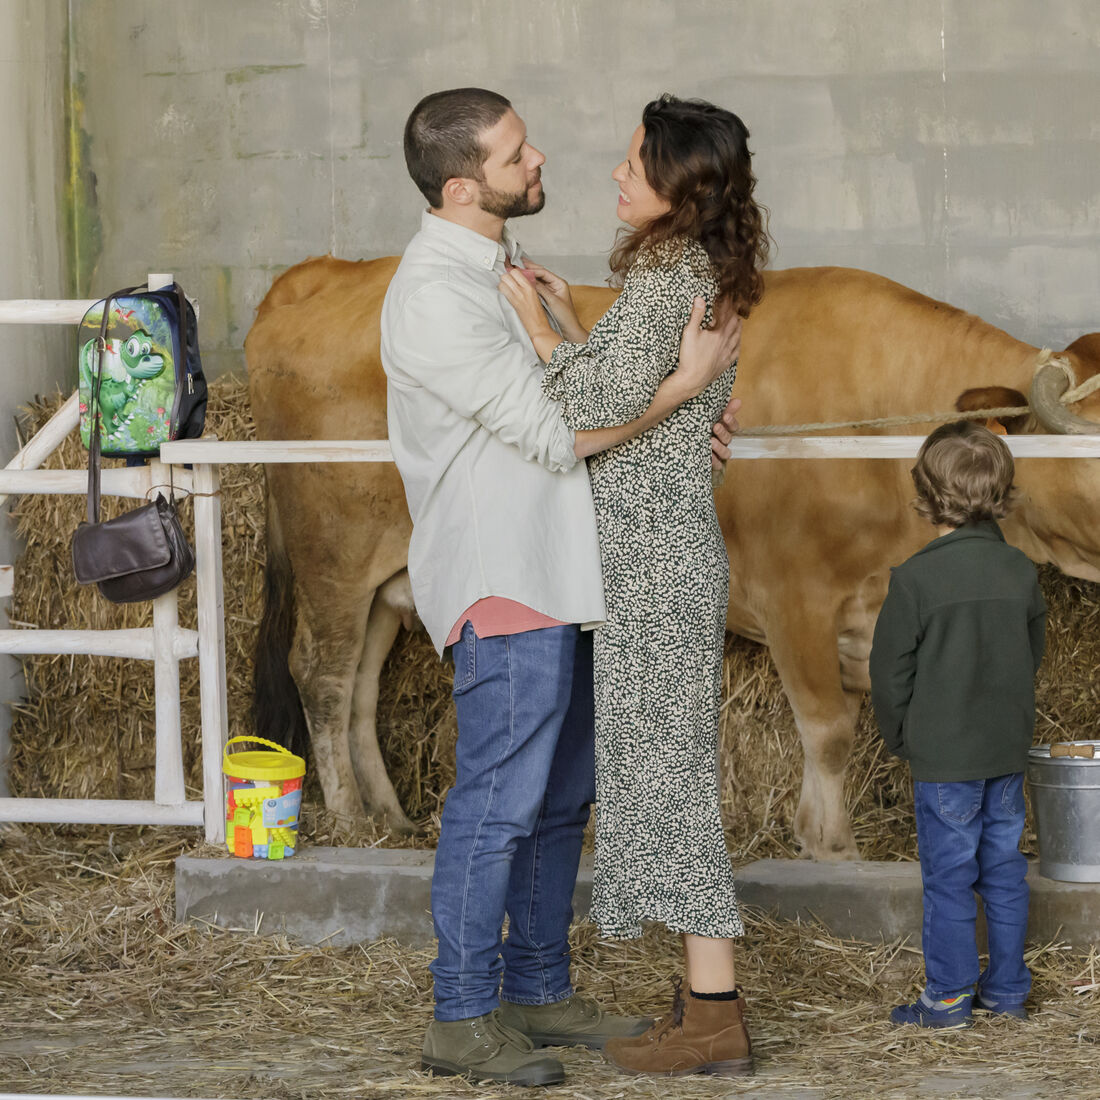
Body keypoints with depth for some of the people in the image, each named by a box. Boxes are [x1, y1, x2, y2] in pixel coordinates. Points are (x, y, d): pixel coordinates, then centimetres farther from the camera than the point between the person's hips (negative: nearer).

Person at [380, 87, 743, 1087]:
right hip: (500, 584, -10)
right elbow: (556, 434, -19)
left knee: (560, 798, 14)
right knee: (499, 802, -6)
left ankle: (539, 991, 24)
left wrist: (681, 412, 6)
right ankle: (463, 1021, 1)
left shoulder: (501, 265, 12)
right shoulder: (435, 298, -19)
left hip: (554, 574, 10)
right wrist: (684, 383, -15)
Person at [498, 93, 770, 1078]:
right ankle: (708, 1002, 16)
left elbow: (609, 409, -22)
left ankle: (715, 1020, -4)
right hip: (676, 552, 10)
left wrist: (541, 332, -9)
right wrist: (575, 328, 15)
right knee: (668, 771, 13)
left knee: (664, 770, -6)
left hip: (652, 557, -10)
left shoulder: (663, 275, -16)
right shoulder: (705, 277, 13)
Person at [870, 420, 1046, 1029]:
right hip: (1009, 750, 5)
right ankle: (1007, 986, 21)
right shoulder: (1021, 572, 0)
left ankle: (949, 996, 7)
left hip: (944, 755, -5)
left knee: (948, 875, 2)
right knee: (1004, 869, 13)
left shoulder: (916, 578, -16)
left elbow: (890, 672, -10)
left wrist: (899, 738, 6)